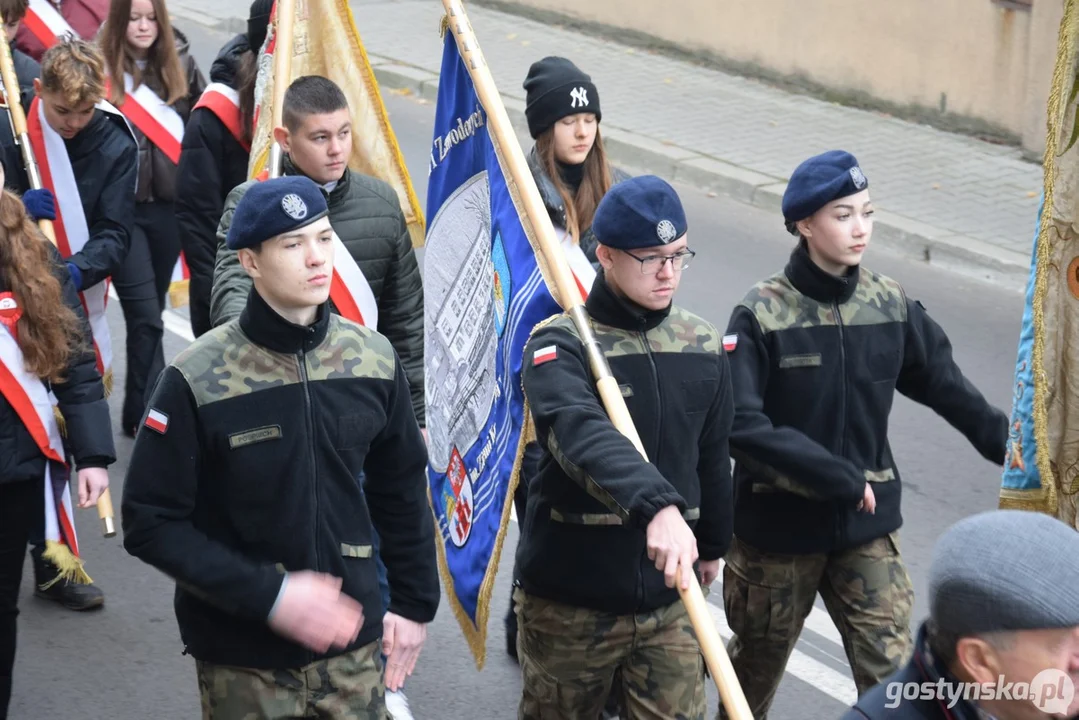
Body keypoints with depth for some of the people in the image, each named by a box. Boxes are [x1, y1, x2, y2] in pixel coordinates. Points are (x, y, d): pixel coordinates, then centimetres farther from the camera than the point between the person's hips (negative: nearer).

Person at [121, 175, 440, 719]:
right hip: (242, 660, -3)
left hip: (355, 649, 3)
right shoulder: (197, 381, -15)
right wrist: (272, 595, -19)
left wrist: (414, 604, 11)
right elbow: (150, 522, -14)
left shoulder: (374, 360, -2)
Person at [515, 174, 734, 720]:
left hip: (668, 599, 4)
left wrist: (712, 545, 29)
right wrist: (657, 506, -50)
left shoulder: (703, 345, 5)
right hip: (570, 602, -4)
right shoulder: (559, 346, -14)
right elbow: (583, 434, -35)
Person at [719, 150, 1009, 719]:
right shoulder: (761, 314, -15)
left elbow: (945, 384, 13)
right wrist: (840, 478, -25)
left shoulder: (889, 305, -3)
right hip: (779, 525, -2)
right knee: (755, 672, 18)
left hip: (867, 527, 3)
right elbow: (741, 426, -25)